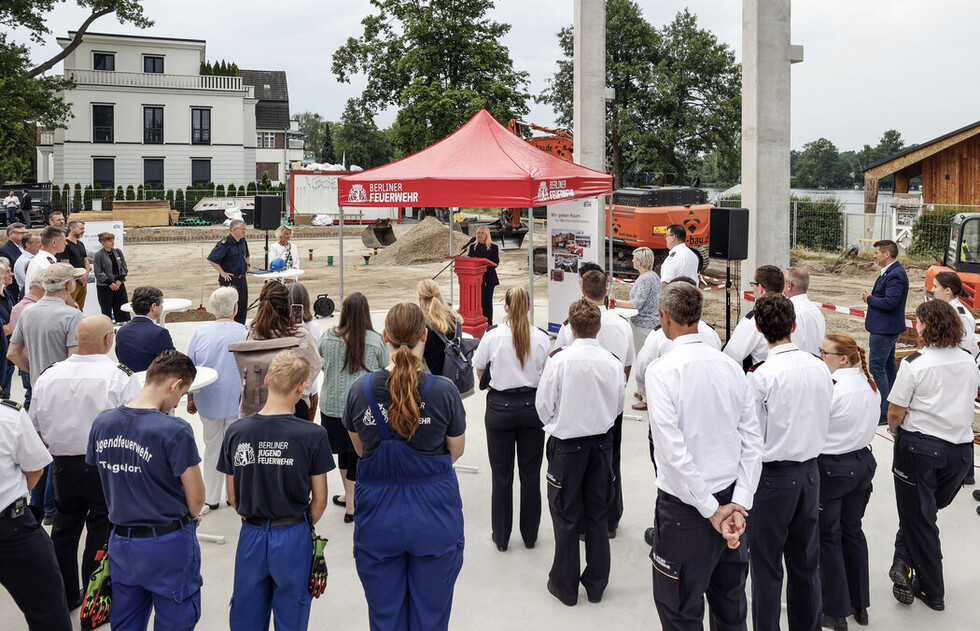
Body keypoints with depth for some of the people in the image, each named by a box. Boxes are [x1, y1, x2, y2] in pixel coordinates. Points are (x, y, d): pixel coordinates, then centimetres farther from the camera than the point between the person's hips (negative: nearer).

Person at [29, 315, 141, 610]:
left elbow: (36, 426, 7)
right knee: (101, 534, 8)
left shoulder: (48, 376, -3)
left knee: (64, 531, 20)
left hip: (63, 467, 4)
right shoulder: (122, 377, -17)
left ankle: (64, 597, 35)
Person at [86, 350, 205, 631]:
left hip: (121, 542, 6)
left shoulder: (102, 423, -3)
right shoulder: (175, 431, -22)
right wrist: (190, 516, 7)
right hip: (169, 545, -6)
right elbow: (196, 497, -15)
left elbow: (102, 475, 8)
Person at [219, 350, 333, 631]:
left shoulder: (235, 432, -6)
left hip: (251, 536, 3)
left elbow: (233, 497, 3)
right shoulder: (312, 435, -15)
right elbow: (319, 501, -6)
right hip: (294, 539, -3)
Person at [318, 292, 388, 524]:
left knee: (344, 450, 19)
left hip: (333, 405, 2)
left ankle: (349, 494, 35)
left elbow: (320, 362, 12)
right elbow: (385, 365, 4)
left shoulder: (328, 337, -4)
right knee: (358, 454, 6)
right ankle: (351, 505, 9)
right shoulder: (375, 340, -10)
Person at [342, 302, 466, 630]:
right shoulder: (444, 390, -13)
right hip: (434, 513, -1)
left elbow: (360, 449, 7)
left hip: (378, 515, 1)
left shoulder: (360, 390, -8)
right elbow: (456, 450, 1)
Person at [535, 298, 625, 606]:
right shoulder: (613, 363, -8)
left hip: (567, 445, -3)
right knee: (598, 515, 14)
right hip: (602, 442, 3)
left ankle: (565, 585, 18)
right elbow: (619, 405, 5)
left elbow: (543, 405, -8)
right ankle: (596, 584, 24)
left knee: (566, 516, 9)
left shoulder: (560, 361, -17)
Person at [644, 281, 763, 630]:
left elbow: (674, 452, -20)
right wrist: (738, 504, -2)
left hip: (685, 509, -6)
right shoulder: (730, 365, 1)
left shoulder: (661, 371, -15)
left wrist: (712, 510, -13)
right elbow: (753, 441, -1)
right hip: (731, 499, 6)